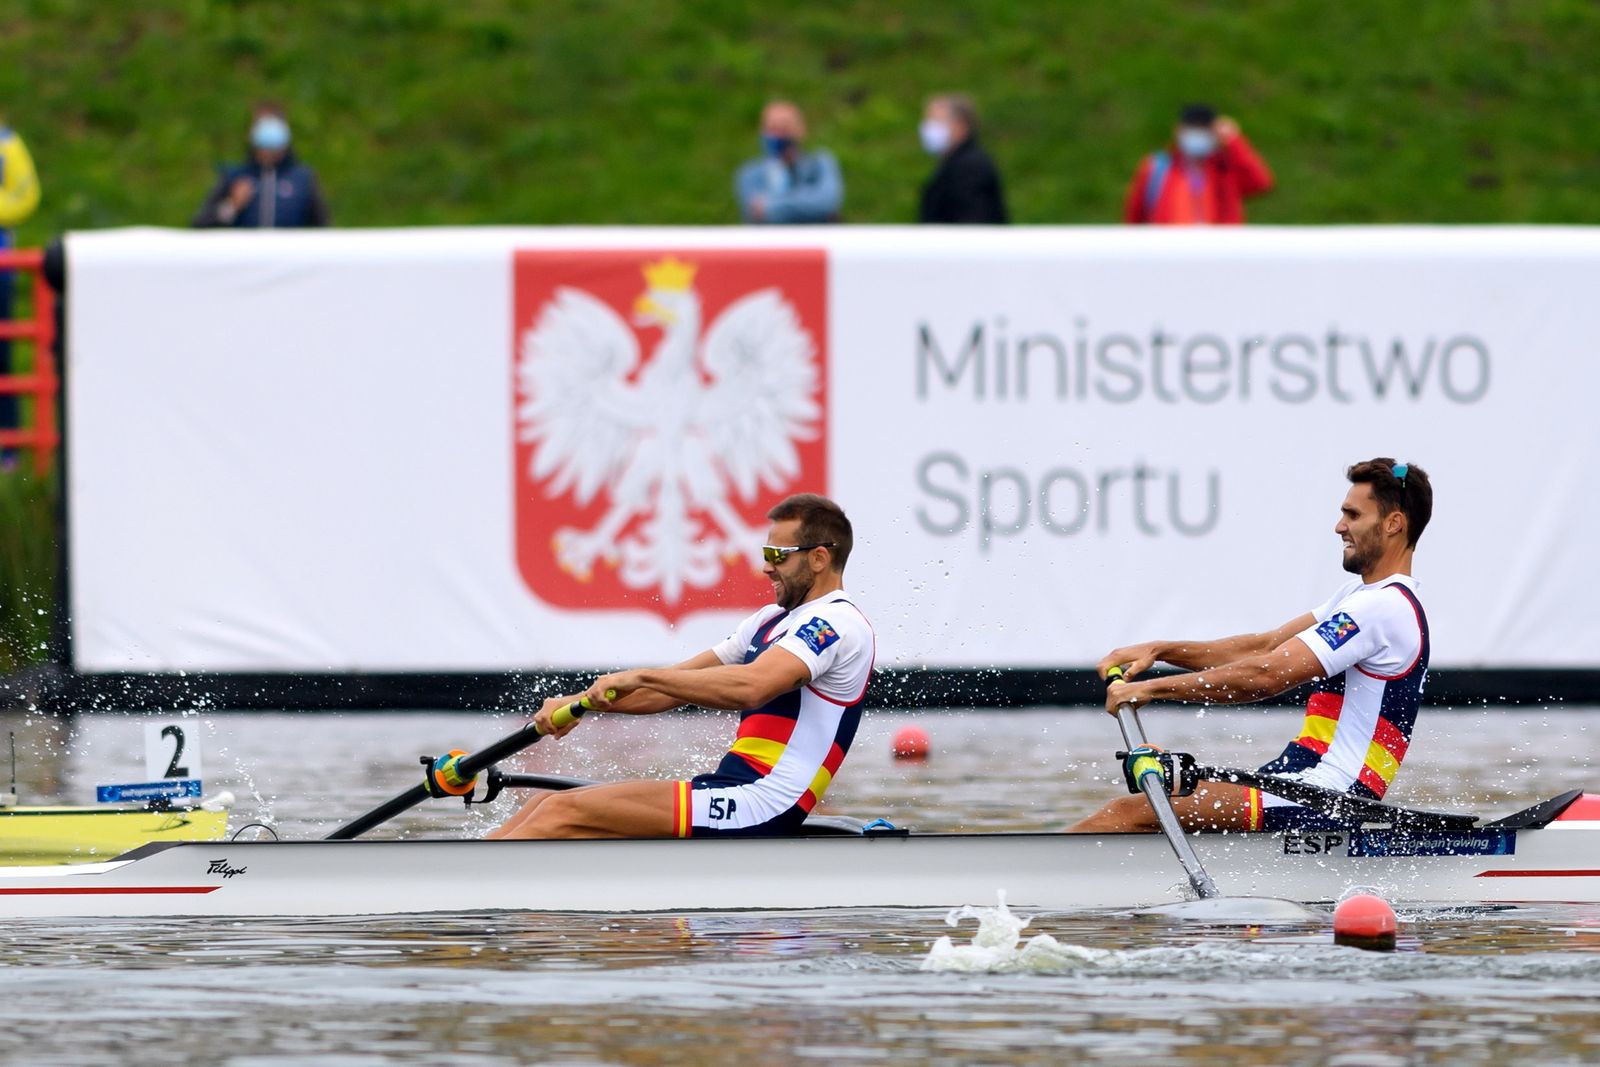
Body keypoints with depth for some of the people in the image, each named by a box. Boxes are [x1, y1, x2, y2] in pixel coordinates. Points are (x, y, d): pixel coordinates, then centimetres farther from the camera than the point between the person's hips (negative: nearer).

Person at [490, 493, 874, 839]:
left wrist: (641, 677, -22)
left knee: (564, 813, -18)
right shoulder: (773, 621, 23)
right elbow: (672, 689, 21)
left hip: (760, 810, -10)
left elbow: (749, 688, -27)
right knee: (547, 806, 2)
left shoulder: (836, 623, -9)